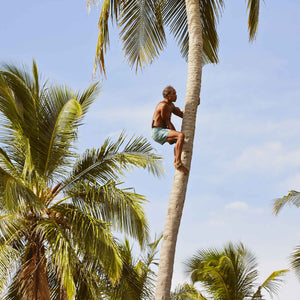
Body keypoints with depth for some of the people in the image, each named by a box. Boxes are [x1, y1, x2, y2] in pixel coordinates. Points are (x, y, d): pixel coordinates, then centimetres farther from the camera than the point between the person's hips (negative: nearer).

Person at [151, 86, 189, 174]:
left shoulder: (171, 105, 18)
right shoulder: (164, 105, -14)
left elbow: (183, 115, 20)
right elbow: (168, 122, -13)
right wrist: (176, 134, -10)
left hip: (162, 132, 11)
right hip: (157, 132, -11)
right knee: (181, 136, -27)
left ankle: (176, 160, 18)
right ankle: (178, 163, -29)